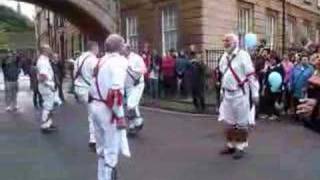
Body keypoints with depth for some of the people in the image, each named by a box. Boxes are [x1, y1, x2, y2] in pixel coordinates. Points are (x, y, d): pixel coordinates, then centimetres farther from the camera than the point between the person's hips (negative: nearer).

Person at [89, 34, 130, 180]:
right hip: (107, 109, -9)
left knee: (102, 147, 22)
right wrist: (120, 116, -19)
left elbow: (97, 85, 14)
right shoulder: (118, 61, -14)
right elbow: (116, 92, -23)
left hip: (94, 105, 9)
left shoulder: (101, 61, 13)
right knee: (111, 150, 1)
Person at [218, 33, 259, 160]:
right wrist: (222, 90, 19)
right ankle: (231, 145, 27)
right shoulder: (224, 57, 10)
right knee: (228, 121, 14)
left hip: (240, 94, -7)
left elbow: (251, 75, -13)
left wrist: (255, 93, -14)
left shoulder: (243, 55, -13)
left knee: (241, 121, 3)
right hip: (227, 94, 7)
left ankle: (240, 147, 14)